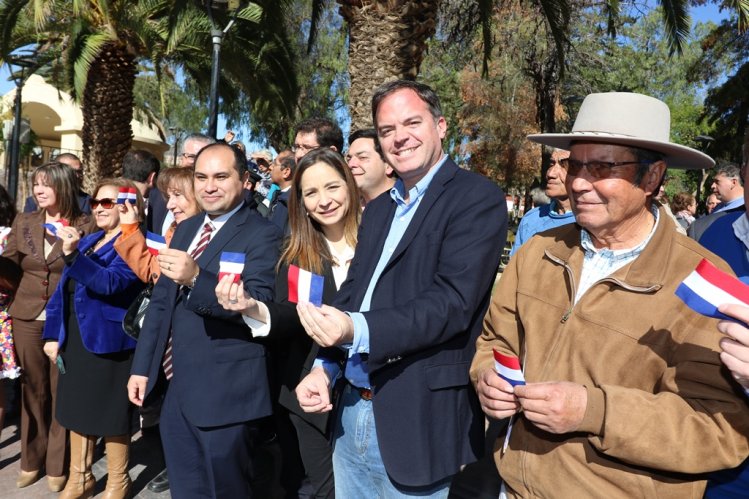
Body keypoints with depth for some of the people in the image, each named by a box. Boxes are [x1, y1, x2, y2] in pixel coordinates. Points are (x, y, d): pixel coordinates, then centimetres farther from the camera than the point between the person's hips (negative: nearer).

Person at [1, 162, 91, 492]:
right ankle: (31, 460, 31)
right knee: (33, 389, 15)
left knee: (60, 391, 7)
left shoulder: (84, 226, -7)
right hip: (27, 318, 4)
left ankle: (57, 465, 22)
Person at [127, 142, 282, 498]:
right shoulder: (186, 229, 12)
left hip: (225, 395, -7)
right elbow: (161, 301, 15)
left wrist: (196, 277, -36)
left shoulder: (262, 234, -12)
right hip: (176, 391, 7)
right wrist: (142, 366, 12)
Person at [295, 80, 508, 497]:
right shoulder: (378, 209, 12)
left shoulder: (478, 198, -10)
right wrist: (325, 367, 0)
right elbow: (352, 291, 13)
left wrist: (357, 330, -32)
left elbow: (453, 302, -21)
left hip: (420, 423, -6)